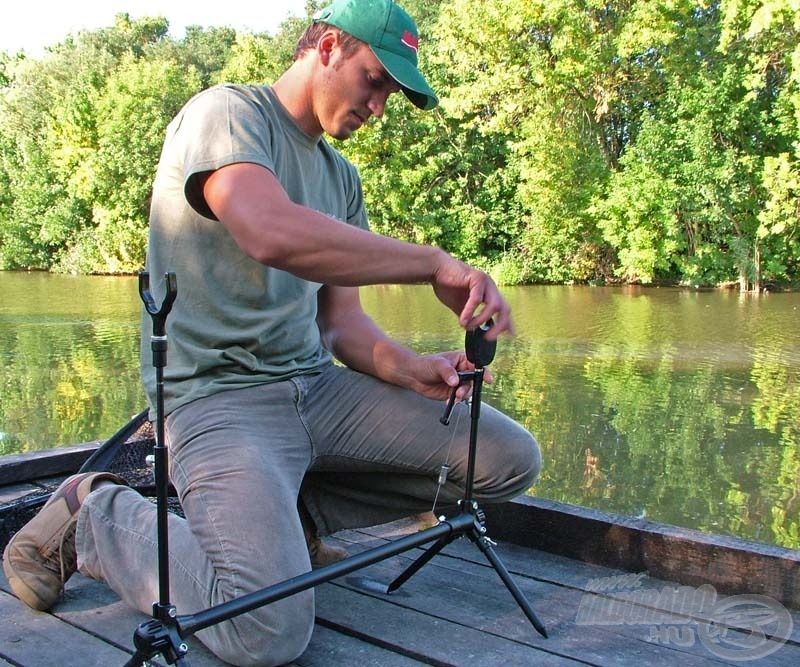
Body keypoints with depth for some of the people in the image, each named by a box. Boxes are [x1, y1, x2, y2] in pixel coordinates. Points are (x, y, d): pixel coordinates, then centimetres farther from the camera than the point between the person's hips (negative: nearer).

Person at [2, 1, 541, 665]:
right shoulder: (227, 112, -6)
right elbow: (272, 233, -29)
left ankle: (292, 511, 8)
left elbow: (340, 322, 13)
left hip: (318, 385, 8)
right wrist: (435, 263, -22)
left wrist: (411, 370, -7)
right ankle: (96, 515, 1)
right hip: (219, 394, -7)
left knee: (512, 459, -2)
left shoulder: (343, 177, 18)